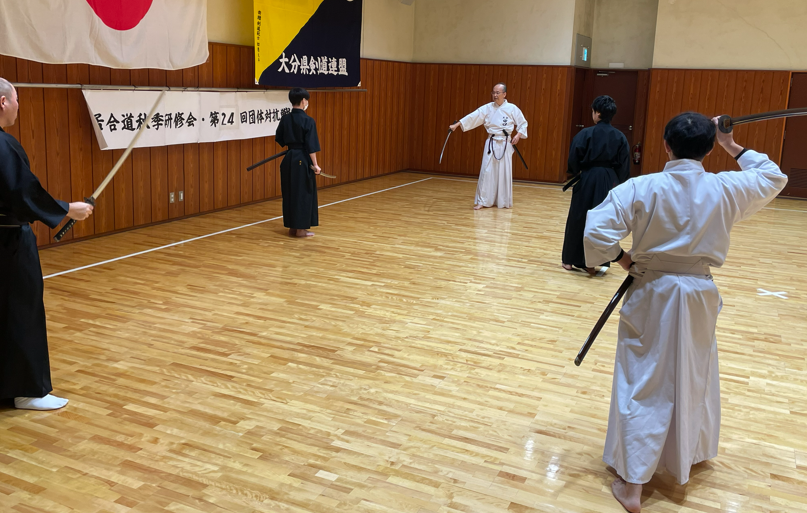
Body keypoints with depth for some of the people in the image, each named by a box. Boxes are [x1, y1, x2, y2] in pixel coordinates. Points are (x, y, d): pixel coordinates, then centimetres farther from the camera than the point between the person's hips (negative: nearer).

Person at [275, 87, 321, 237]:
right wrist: (314, 164, -9)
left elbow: (280, 140, 12)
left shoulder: (285, 119, 2)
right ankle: (300, 229, 7)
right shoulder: (308, 121, -13)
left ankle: (292, 227, 19)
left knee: (289, 193, 13)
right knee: (304, 193, 3)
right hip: (303, 160, -6)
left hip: (288, 159, 6)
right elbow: (311, 146, -15)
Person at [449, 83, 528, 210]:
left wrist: (518, 135, -8)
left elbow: (523, 123, 7)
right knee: (487, 172, -4)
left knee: (504, 173, 4)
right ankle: (481, 201, 3)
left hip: (505, 144, 0)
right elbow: (472, 117, -8)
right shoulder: (488, 108, -1)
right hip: (491, 144, 0)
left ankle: (504, 201, 17)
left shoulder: (512, 109, -2)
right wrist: (457, 124, -17)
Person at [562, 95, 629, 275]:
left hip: (588, 181, -3)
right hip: (609, 182, 3)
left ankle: (571, 260, 16)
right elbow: (624, 166, 2)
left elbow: (573, 159, -9)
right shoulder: (620, 137, 0)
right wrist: (618, 185, 12)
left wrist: (577, 173, 10)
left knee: (578, 219, 8)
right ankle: (596, 262, 13)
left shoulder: (586, 134, -10)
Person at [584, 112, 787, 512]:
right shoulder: (726, 190, -7)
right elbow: (773, 178, 14)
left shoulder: (640, 189, -15)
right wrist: (733, 147, 19)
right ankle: (687, 460, 45)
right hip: (699, 297, 2)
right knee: (694, 380, 23)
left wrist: (623, 258, -3)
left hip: (652, 296, -2)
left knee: (643, 387, 5)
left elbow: (596, 234, -20)